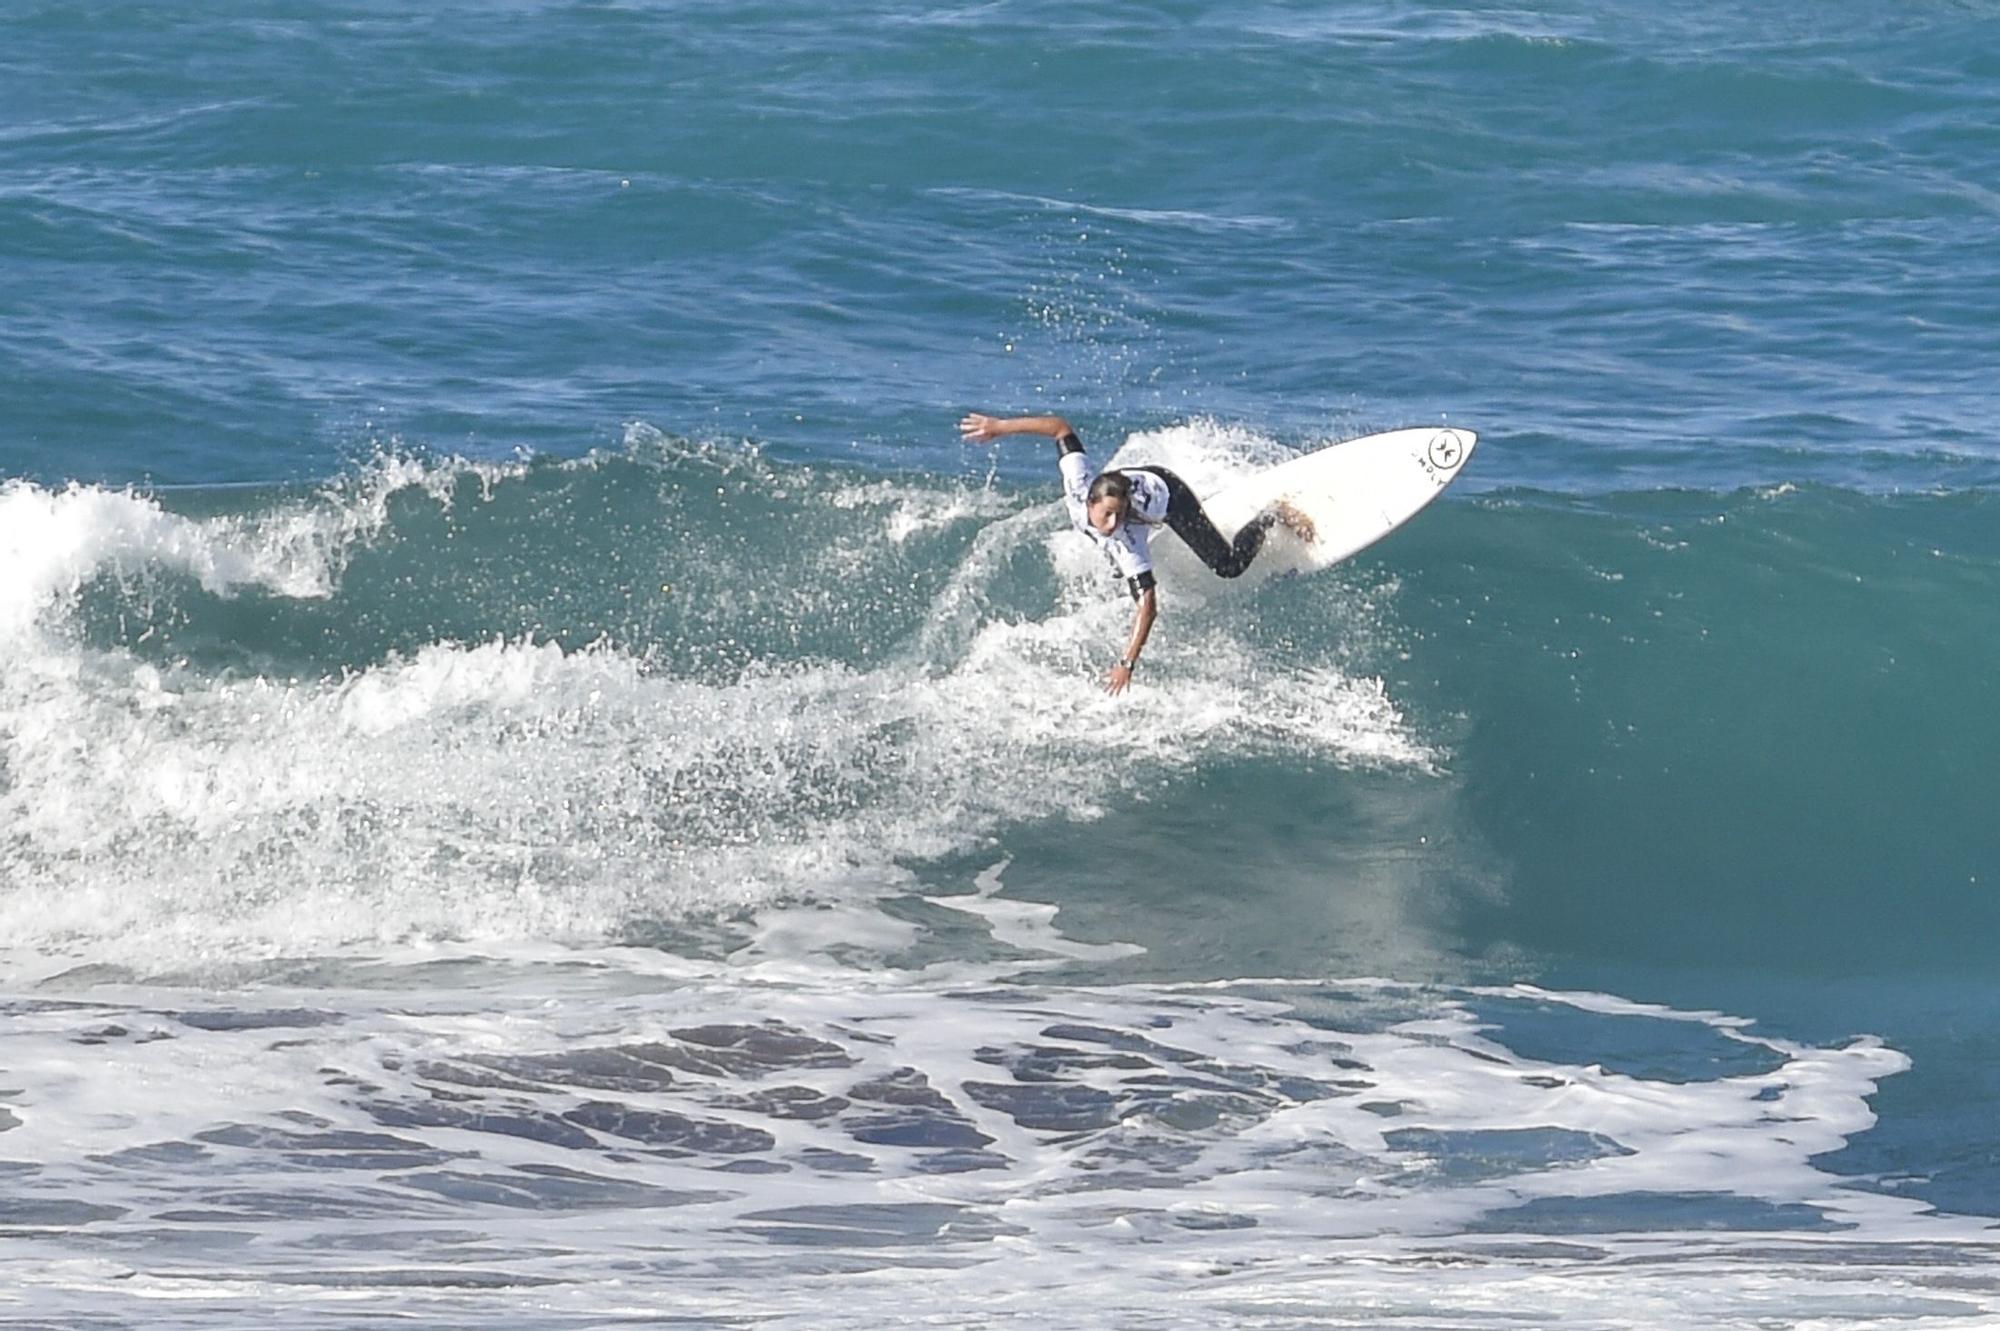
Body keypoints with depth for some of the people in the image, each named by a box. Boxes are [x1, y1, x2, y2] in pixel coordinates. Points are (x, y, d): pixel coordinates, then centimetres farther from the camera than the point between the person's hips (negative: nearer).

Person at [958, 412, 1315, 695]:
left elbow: (1148, 607, -48)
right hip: (1139, 476, 5)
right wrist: (999, 426, -33)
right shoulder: (1080, 484, -41)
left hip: (1168, 497, -5)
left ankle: (1275, 515, 27)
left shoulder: (1123, 541, -46)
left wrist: (1127, 663, -51)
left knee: (1229, 565, 2)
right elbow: (1060, 427, -32)